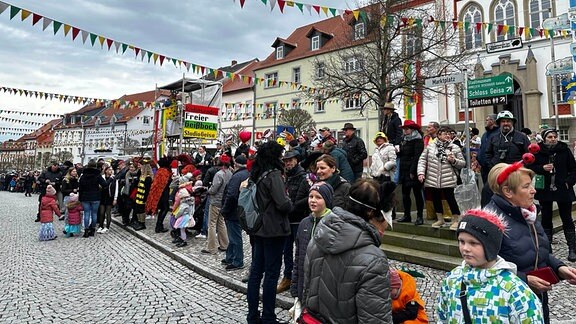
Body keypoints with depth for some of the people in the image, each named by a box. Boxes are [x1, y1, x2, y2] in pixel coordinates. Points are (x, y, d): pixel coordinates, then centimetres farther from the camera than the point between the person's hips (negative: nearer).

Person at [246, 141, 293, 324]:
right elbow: (283, 204, -22)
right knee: (271, 273, 2)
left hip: (258, 228, 8)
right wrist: (289, 202, -2)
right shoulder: (274, 175, -16)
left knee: (256, 270, 14)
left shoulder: (255, 175, 8)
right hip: (274, 229, -8)